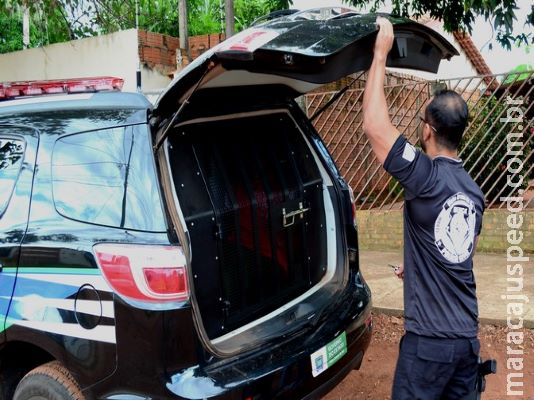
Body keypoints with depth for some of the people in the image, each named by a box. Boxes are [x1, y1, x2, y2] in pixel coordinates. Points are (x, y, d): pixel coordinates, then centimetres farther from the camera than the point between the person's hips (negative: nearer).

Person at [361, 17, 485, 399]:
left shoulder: (426, 177, -18)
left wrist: (381, 54, -8)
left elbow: (375, 126, -18)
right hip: (468, 336, 7)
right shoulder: (474, 190, 6)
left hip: (430, 339, -7)